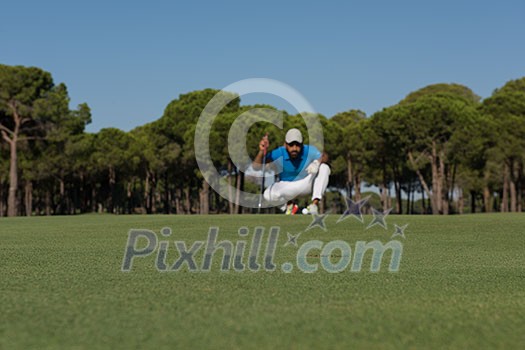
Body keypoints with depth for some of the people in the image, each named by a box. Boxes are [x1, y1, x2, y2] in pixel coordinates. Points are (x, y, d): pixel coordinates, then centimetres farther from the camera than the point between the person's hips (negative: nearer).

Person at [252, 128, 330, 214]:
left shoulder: (309, 151, -21)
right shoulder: (279, 154, -25)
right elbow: (256, 166, -30)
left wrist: (317, 162, -43)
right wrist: (262, 151, -51)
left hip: (306, 184, 1)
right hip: (285, 187, -1)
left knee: (324, 168, -25)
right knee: (268, 196, -34)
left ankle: (315, 204, -29)